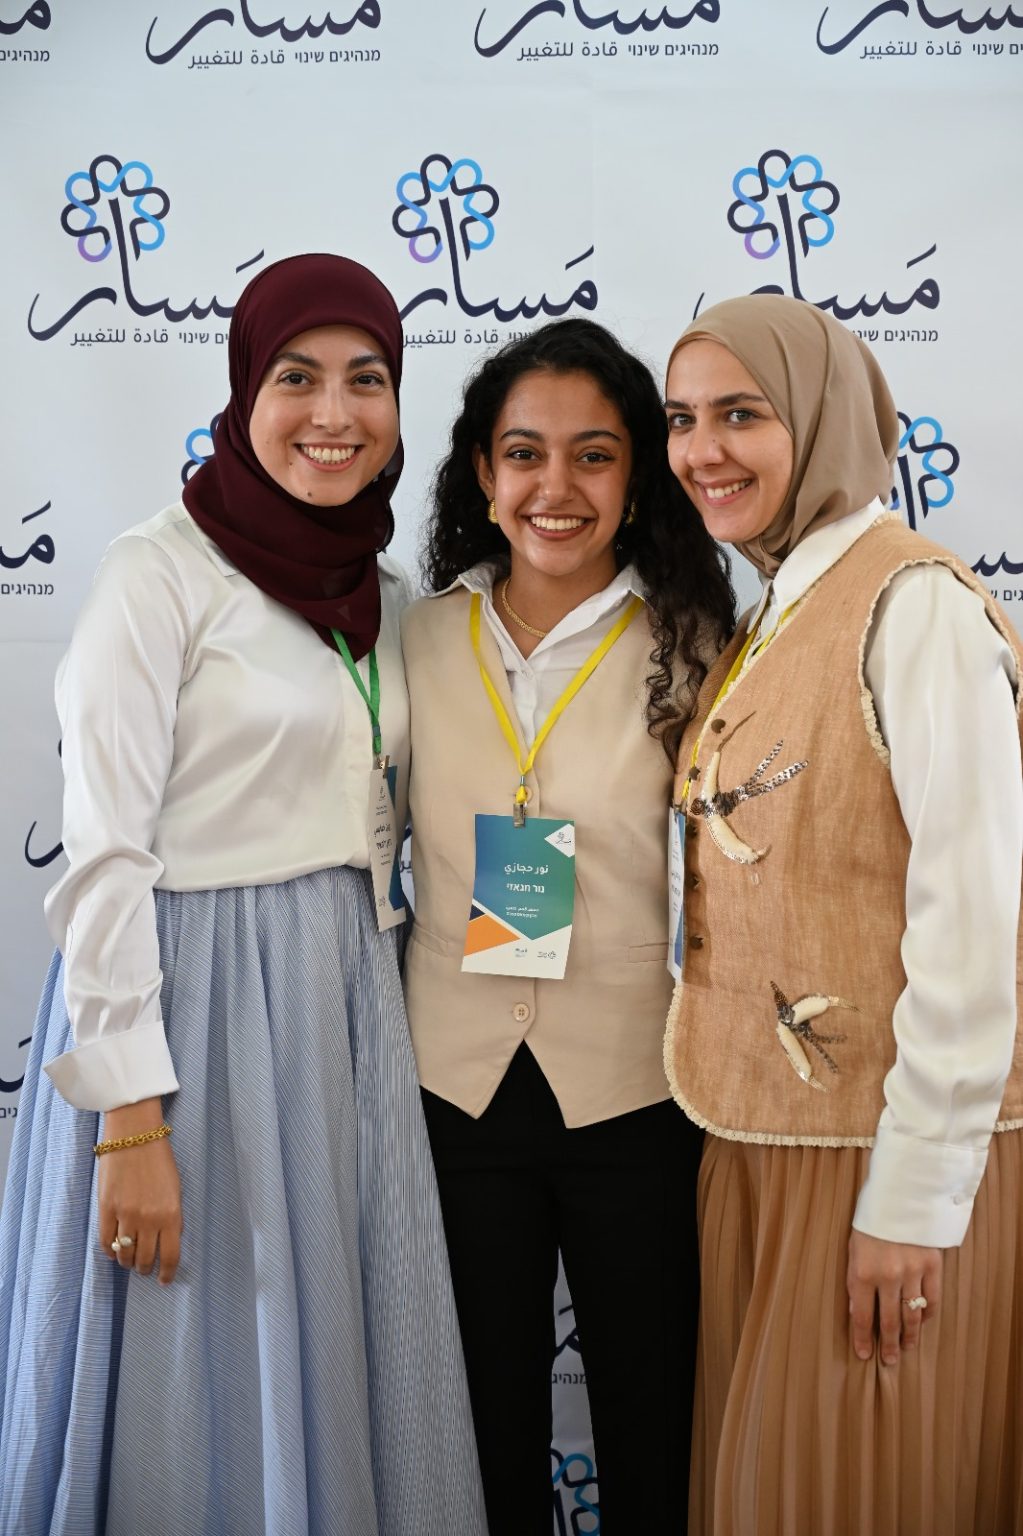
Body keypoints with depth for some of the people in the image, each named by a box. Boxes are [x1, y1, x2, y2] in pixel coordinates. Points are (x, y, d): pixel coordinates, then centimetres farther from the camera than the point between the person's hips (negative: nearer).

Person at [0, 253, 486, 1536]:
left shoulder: (382, 592, 10)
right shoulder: (159, 574, -10)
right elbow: (105, 857, -14)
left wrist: (369, 979, 11)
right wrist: (129, 1117, -17)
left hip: (346, 998, 6)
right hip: (187, 996, -6)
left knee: (341, 1364, 14)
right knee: (199, 1380, 6)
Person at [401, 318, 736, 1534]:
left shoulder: (691, 647, -7)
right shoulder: (422, 638, 0)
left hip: (634, 1090, -2)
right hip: (455, 1080, 2)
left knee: (645, 1404, 15)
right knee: (488, 1399, 19)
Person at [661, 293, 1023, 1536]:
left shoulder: (916, 603, -14)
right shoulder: (766, 619, 10)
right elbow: (755, 895, 9)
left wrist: (916, 1194, -17)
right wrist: (732, 1135, 6)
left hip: (886, 1156, -7)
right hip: (757, 1142, 7)